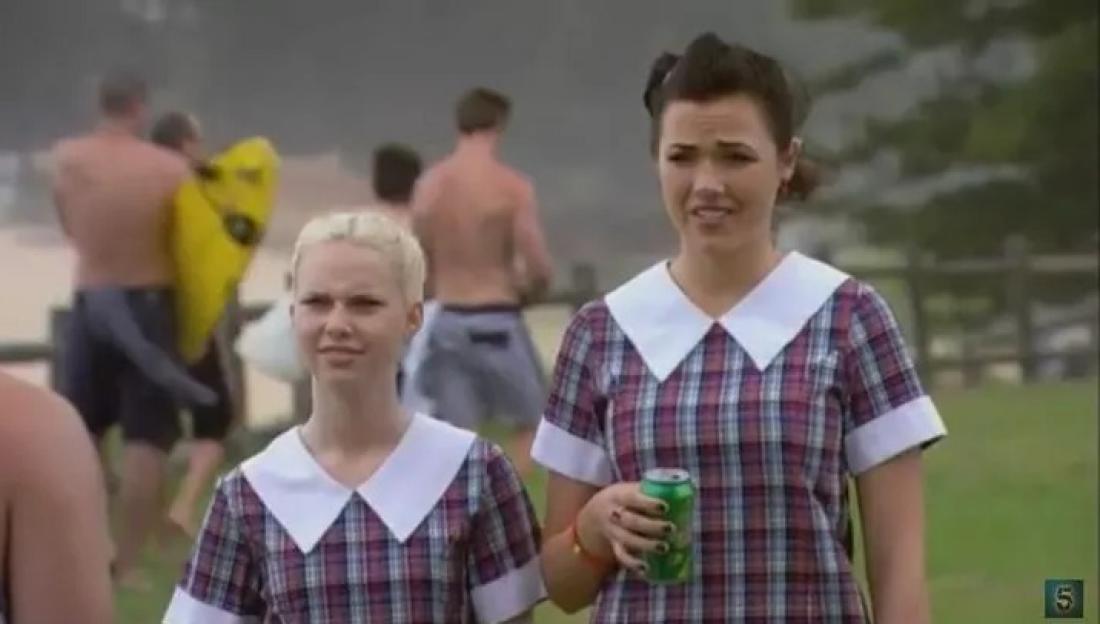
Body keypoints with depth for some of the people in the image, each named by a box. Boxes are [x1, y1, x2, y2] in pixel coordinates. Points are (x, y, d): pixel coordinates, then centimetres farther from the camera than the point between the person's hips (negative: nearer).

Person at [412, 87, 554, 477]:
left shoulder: (429, 185, 2)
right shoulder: (512, 187, -12)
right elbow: (539, 270, -15)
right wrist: (519, 294, 6)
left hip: (447, 321, 4)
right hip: (496, 324, -4)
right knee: (531, 425, 14)